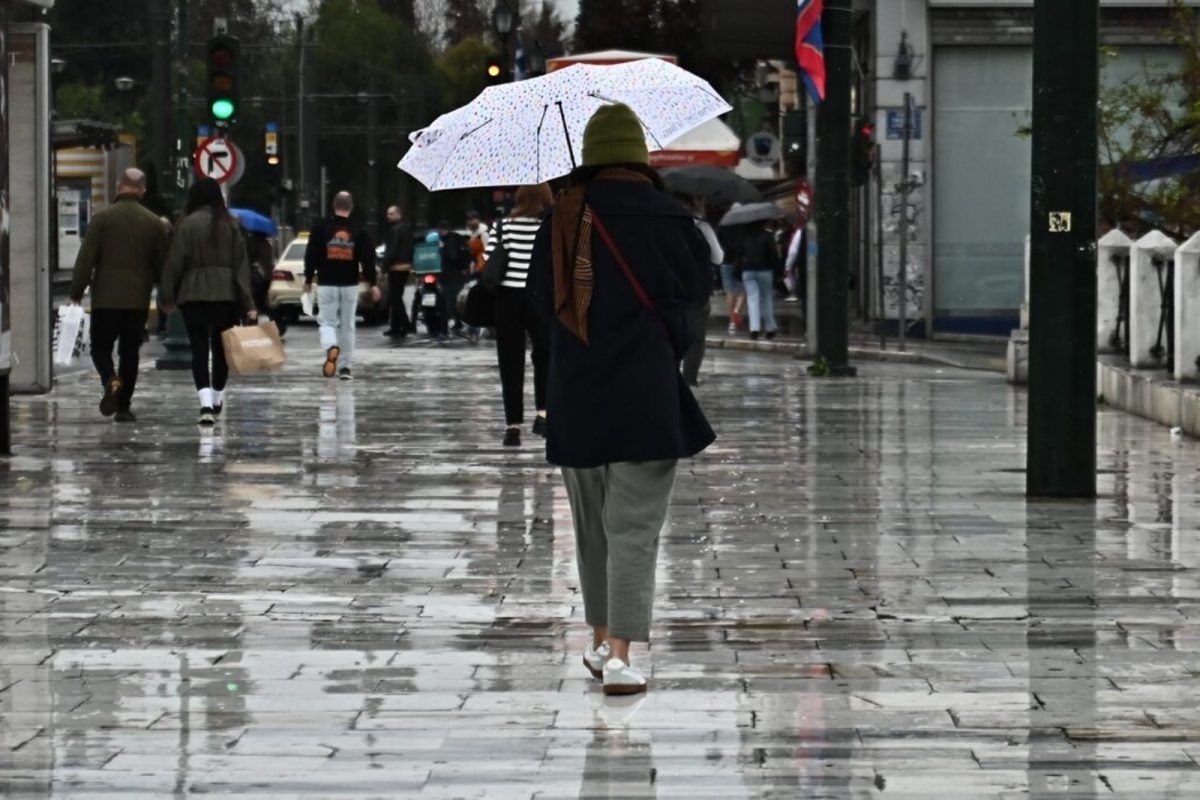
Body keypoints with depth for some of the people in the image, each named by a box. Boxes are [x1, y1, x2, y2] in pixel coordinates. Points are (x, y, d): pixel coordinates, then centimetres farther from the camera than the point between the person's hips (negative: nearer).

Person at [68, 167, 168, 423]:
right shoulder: (154, 223, 1)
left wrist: (77, 291, 0)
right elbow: (162, 265, 8)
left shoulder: (102, 218, -6)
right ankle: (124, 406, 8)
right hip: (138, 300, 2)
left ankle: (110, 380, -20)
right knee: (130, 352, 10)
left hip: (105, 298, -2)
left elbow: (86, 258, -8)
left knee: (101, 346, 9)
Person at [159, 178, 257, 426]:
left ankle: (206, 404, -19)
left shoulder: (187, 224, -5)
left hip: (193, 294, -2)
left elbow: (175, 263, -4)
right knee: (221, 349, 16)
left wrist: (168, 298, 5)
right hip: (225, 294, 2)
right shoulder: (229, 224, 1)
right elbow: (241, 263, -1)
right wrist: (248, 303, -1)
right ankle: (217, 400, 29)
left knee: (199, 349, -4)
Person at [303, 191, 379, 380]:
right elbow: (368, 258, -3)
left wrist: (308, 279, 9)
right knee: (347, 325, 10)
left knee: (327, 321, 5)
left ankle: (331, 347, -26)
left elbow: (311, 255, -1)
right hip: (350, 285, 1)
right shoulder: (359, 230, 1)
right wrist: (372, 284, 0)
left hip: (326, 284, -1)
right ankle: (345, 366, 10)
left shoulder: (321, 228, -3)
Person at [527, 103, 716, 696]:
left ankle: (601, 641, 27)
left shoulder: (561, 220, -3)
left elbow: (540, 297, 6)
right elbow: (698, 276, 8)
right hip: (647, 396, -3)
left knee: (592, 524, 18)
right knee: (635, 526, -3)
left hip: (575, 397, 3)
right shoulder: (668, 219, -6)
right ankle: (620, 654, -13)